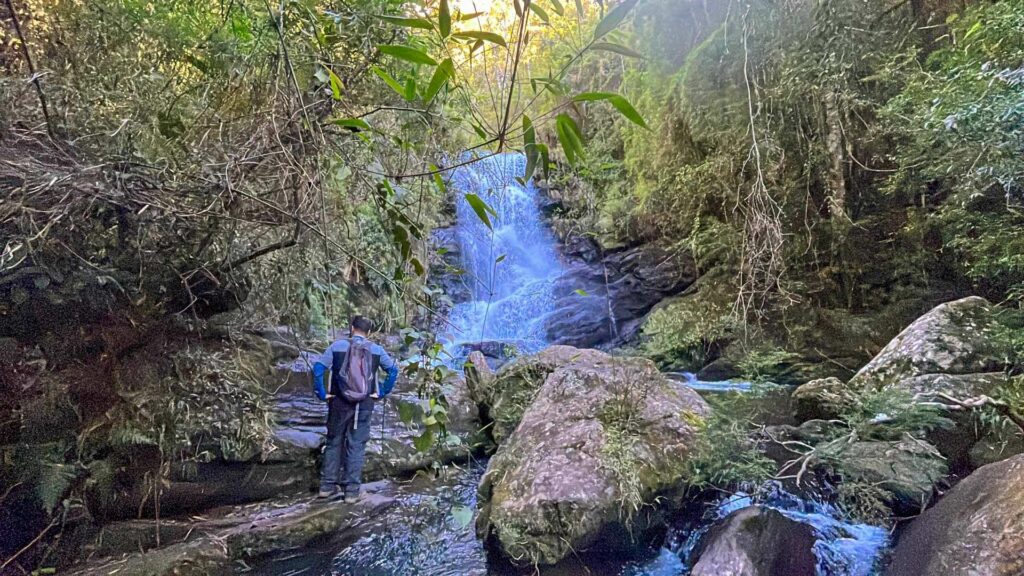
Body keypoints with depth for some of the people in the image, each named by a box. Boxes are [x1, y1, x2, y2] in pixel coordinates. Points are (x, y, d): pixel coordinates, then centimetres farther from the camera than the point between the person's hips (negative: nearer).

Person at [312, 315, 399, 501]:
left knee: (334, 442, 14)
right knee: (356, 445, 6)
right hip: (364, 405, 0)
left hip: (339, 403, 0)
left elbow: (318, 367, -10)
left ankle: (327, 486, 16)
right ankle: (351, 490, 8)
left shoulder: (337, 346, -3)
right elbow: (393, 370, 0)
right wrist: (382, 392, 5)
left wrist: (322, 393, -4)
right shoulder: (376, 350, 0)